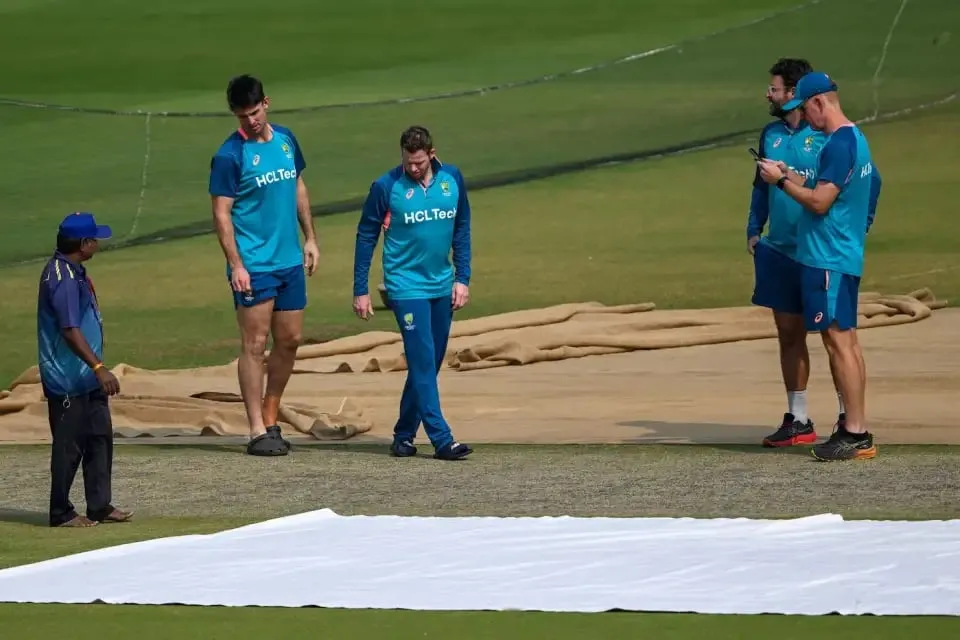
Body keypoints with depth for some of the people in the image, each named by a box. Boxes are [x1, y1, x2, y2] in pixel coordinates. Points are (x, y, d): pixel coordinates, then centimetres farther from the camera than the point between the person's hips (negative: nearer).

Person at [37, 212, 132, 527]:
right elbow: (71, 331, -27)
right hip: (68, 380, -10)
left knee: (100, 437, 14)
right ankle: (61, 513, 6)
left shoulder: (72, 271, 10)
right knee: (69, 445, -2)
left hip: (85, 379, 10)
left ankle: (100, 506, 20)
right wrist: (98, 367, -29)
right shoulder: (64, 279, -22)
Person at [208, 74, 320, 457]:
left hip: (290, 261, 6)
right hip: (253, 265, -6)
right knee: (255, 345, -5)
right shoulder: (230, 155, -10)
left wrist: (310, 238, 17)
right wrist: (235, 265, -17)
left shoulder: (286, 140, 8)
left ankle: (271, 420, 22)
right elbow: (221, 213, -11)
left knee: (290, 341, 10)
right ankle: (258, 432, -3)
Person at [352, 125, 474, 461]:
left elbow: (461, 230, 11)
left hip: (442, 286, 5)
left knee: (429, 364, 10)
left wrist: (462, 278, 5)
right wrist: (360, 290, -3)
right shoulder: (386, 187, -10)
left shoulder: (452, 179, 1)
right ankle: (442, 440, -14)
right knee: (423, 362, -11)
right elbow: (366, 237, -3)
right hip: (406, 286, -5)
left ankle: (404, 434, 21)